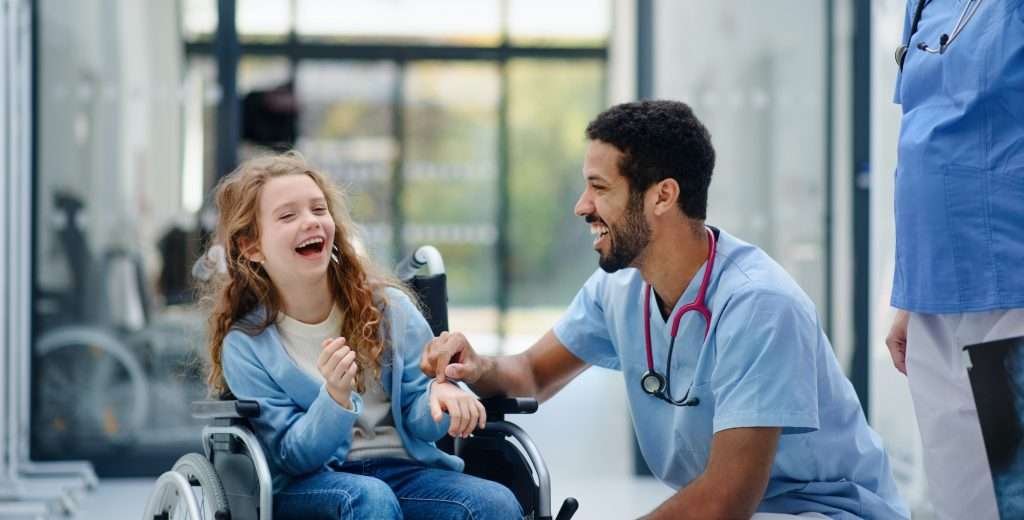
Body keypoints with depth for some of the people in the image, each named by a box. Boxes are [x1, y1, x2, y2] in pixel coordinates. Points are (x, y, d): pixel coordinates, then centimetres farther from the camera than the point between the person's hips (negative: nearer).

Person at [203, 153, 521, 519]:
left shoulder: (387, 306, 4)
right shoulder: (246, 346, -4)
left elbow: (417, 420, 5)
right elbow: (291, 458, -7)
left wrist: (441, 394, -20)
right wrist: (336, 395, -26)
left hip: (401, 470, 3)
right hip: (307, 486, -3)